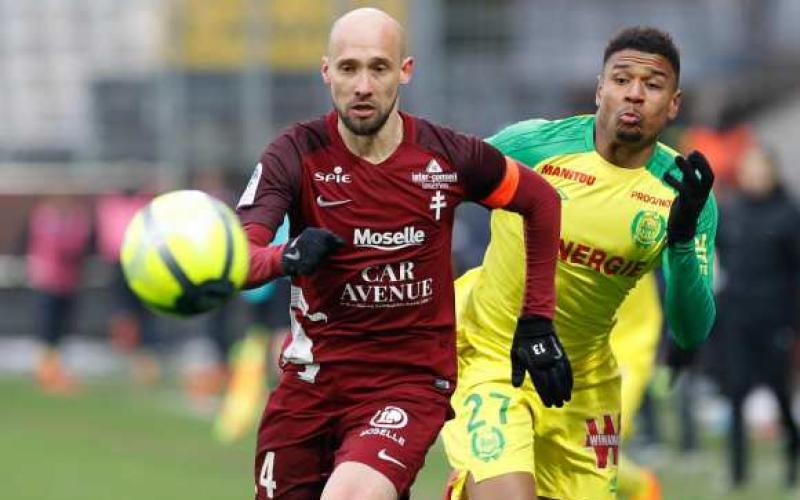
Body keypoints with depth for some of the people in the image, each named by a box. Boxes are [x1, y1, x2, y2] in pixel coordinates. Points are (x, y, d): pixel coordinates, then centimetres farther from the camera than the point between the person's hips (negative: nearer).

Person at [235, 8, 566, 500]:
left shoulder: (448, 156, -5)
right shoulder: (297, 155, -8)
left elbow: (541, 201, 14)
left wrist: (537, 322, 11)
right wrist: (286, 257, -44)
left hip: (411, 381, -2)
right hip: (311, 380, 2)